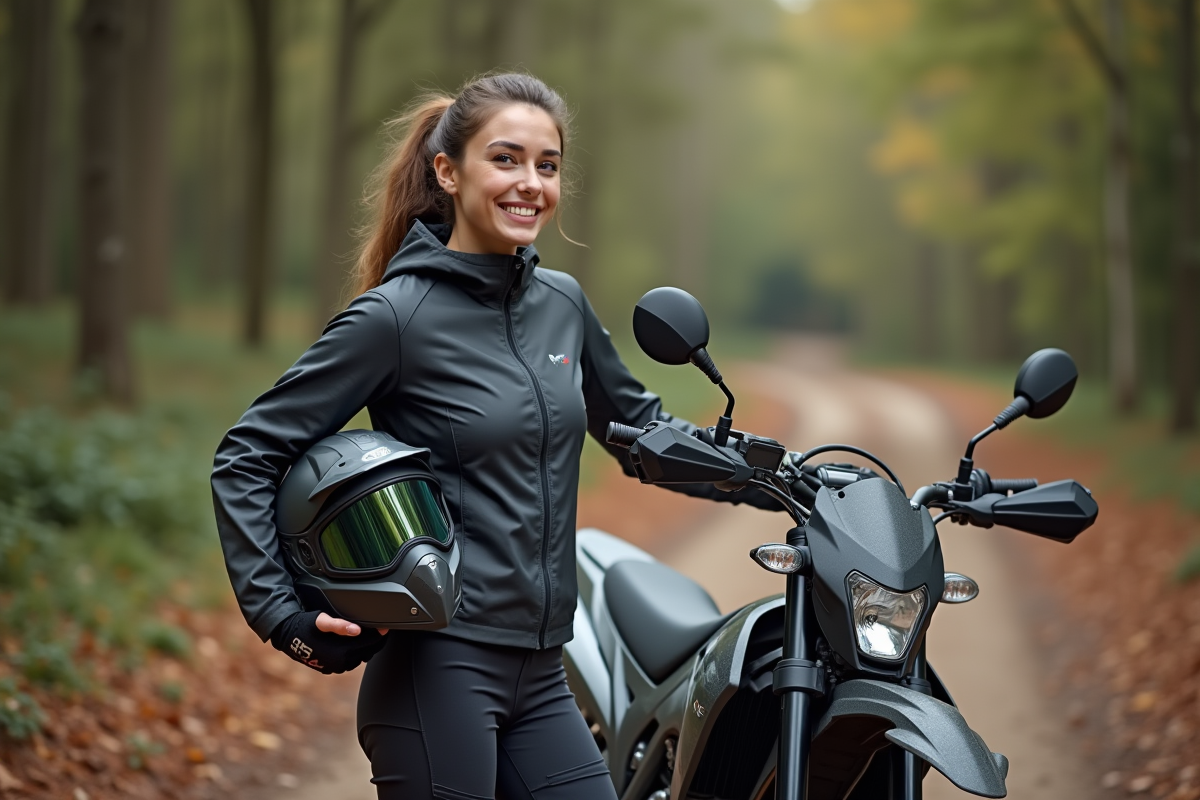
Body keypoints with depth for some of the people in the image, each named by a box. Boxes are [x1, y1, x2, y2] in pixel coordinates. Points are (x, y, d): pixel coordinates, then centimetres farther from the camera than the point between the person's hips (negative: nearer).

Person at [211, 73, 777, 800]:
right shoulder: (397, 316, -9)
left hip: (539, 674, 7)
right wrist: (282, 612, -14)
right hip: (438, 665, -6)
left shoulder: (562, 303, 9)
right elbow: (248, 456, -7)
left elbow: (638, 427, 25)